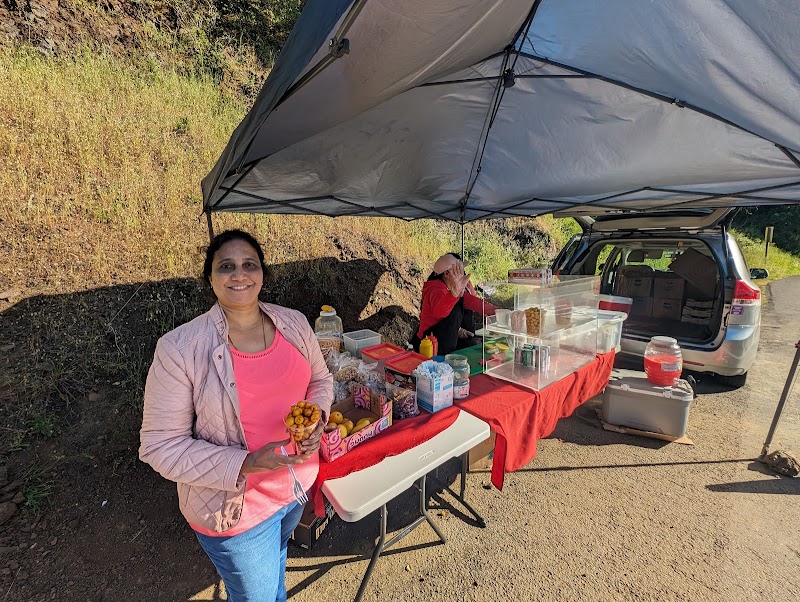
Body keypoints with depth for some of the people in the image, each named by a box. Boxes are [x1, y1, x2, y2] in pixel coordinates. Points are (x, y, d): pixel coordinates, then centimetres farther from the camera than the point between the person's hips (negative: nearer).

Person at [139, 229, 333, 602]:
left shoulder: (294, 323, -10)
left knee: (276, 558, 35)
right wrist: (246, 463, -27)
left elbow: (320, 379, 4)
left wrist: (318, 417, -16)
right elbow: (161, 446, -17)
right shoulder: (179, 349, -23)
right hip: (235, 509, -4)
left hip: (299, 485, 5)